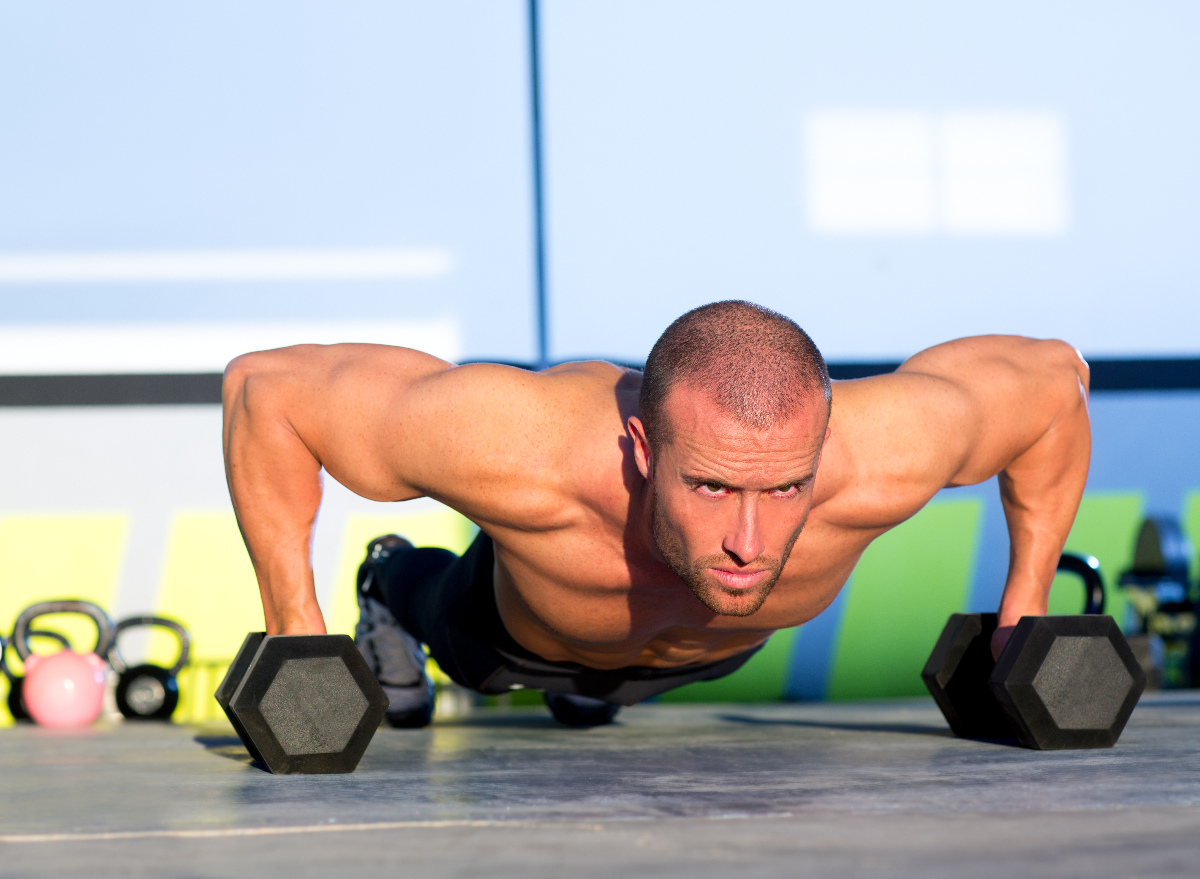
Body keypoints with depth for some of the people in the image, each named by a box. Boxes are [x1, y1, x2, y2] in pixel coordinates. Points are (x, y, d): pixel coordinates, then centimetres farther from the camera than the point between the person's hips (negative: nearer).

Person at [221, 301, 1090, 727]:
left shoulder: (882, 454, -48)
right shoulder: (520, 448, -52)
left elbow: (1054, 378, -25)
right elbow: (265, 386, -36)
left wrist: (1025, 613, -21)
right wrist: (296, 636, -35)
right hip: (525, 630, -2)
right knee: (466, 648, 36)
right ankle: (397, 586, 67)